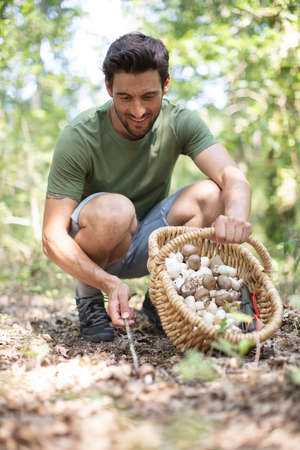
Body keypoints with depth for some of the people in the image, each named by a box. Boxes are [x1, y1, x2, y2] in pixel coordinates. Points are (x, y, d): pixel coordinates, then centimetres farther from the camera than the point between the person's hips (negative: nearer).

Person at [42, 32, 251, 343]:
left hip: (148, 247, 3)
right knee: (115, 209, -37)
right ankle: (87, 295, -6)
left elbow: (233, 178, -26)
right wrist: (109, 282, -42)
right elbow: (52, 237, -26)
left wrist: (237, 215, -51)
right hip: (87, 254, -3)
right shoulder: (79, 138, -23)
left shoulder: (182, 124, -13)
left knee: (210, 195, -23)